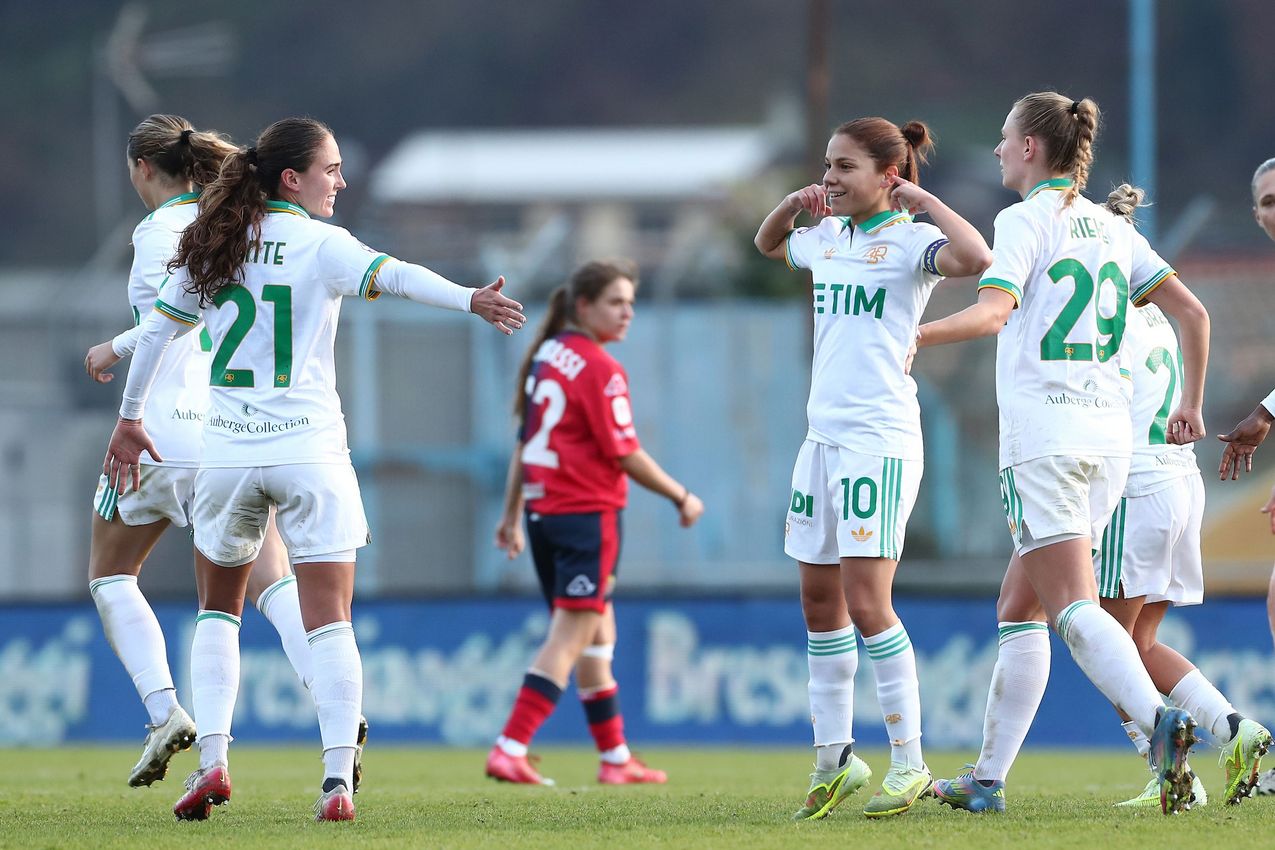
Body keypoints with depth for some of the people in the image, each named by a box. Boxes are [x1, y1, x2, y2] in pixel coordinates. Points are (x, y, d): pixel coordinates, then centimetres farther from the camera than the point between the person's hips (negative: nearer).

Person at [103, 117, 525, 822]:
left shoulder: (213, 245, 8)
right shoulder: (322, 246, -6)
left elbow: (157, 330, 15)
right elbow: (393, 276, -24)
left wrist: (130, 419, 26)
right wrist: (471, 300, -37)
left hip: (226, 451, 4)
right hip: (309, 453, -3)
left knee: (218, 611, 20)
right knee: (328, 622, -3)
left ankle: (211, 759, 6)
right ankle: (338, 778, -14)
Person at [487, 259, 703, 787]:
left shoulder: (545, 356, 12)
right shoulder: (599, 369, -13)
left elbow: (524, 442, 16)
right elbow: (624, 454, -13)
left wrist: (512, 513, 22)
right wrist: (681, 498, -1)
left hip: (542, 508, 9)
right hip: (587, 512, -9)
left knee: (598, 634, 17)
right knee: (570, 637, -8)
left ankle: (615, 757, 23)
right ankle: (509, 751, -16)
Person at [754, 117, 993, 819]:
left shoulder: (909, 242, -8)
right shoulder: (828, 238, 14)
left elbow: (976, 259, -30)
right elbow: (767, 244, 36)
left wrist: (921, 199, -17)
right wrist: (793, 204, 15)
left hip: (880, 442, -8)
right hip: (823, 438, 8)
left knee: (865, 603, -12)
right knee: (818, 603, 9)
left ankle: (909, 763, -4)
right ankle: (833, 760, 18)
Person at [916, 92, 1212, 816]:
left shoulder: (1025, 220, -5)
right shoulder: (1112, 228, 15)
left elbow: (992, 312, -22)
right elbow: (1193, 312, 15)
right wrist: (1193, 404, 25)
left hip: (1043, 435, -7)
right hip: (1110, 435, 7)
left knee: (1073, 608, -14)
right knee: (1018, 611, 14)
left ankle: (1159, 720, -36)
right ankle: (989, 779, 16)